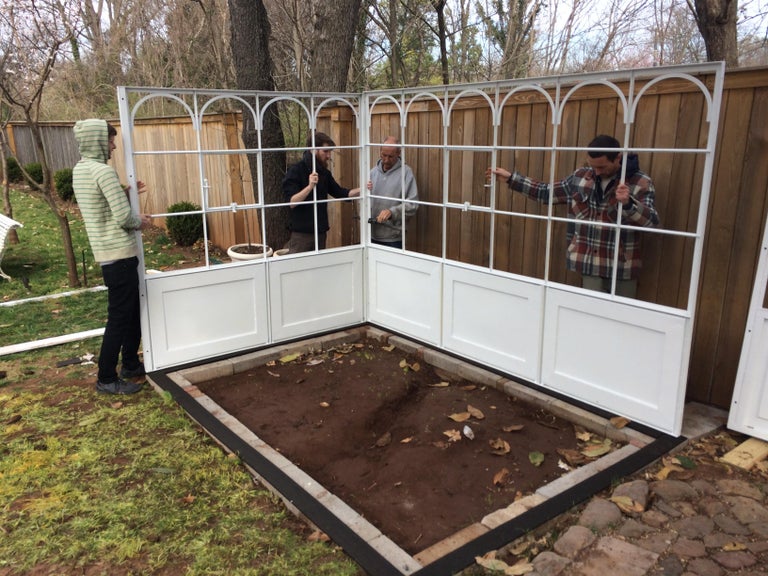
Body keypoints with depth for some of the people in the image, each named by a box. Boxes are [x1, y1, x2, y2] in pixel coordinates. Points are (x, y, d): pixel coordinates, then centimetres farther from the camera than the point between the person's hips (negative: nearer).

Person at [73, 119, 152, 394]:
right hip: (118, 254, -10)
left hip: (108, 252, 10)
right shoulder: (104, 171, -19)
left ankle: (131, 364, 32)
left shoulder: (80, 170, 11)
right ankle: (106, 379, 9)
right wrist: (140, 221, -2)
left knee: (132, 310, 20)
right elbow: (124, 218, -22)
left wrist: (126, 193, 11)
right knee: (119, 317, -1)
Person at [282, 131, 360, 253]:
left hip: (321, 232, 6)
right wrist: (310, 186, -31)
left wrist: (361, 190, -5)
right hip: (301, 233, -6)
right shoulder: (295, 170, -10)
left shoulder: (324, 172, 9)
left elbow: (341, 193, 11)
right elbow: (291, 202, -19)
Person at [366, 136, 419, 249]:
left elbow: (412, 204, -12)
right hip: (373, 235, 4)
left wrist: (392, 212, -24)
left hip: (393, 237, -4)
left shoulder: (405, 172, -5)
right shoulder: (374, 171, 9)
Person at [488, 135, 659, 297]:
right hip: (589, 264, 3)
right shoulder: (580, 176, 3)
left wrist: (628, 203, -36)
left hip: (621, 268, -2)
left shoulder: (641, 182, -9)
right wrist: (511, 178, 10)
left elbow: (652, 222, -18)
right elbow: (547, 192, 12)